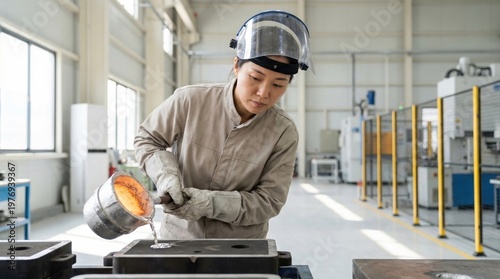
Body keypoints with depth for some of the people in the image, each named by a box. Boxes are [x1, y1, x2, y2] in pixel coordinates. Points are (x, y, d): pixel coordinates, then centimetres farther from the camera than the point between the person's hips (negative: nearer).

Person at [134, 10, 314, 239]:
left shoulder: (283, 132, -17)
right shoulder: (189, 101, -16)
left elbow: (268, 201, -14)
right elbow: (147, 139, -1)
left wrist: (212, 203, -27)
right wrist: (166, 176, -18)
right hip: (180, 236, 0)